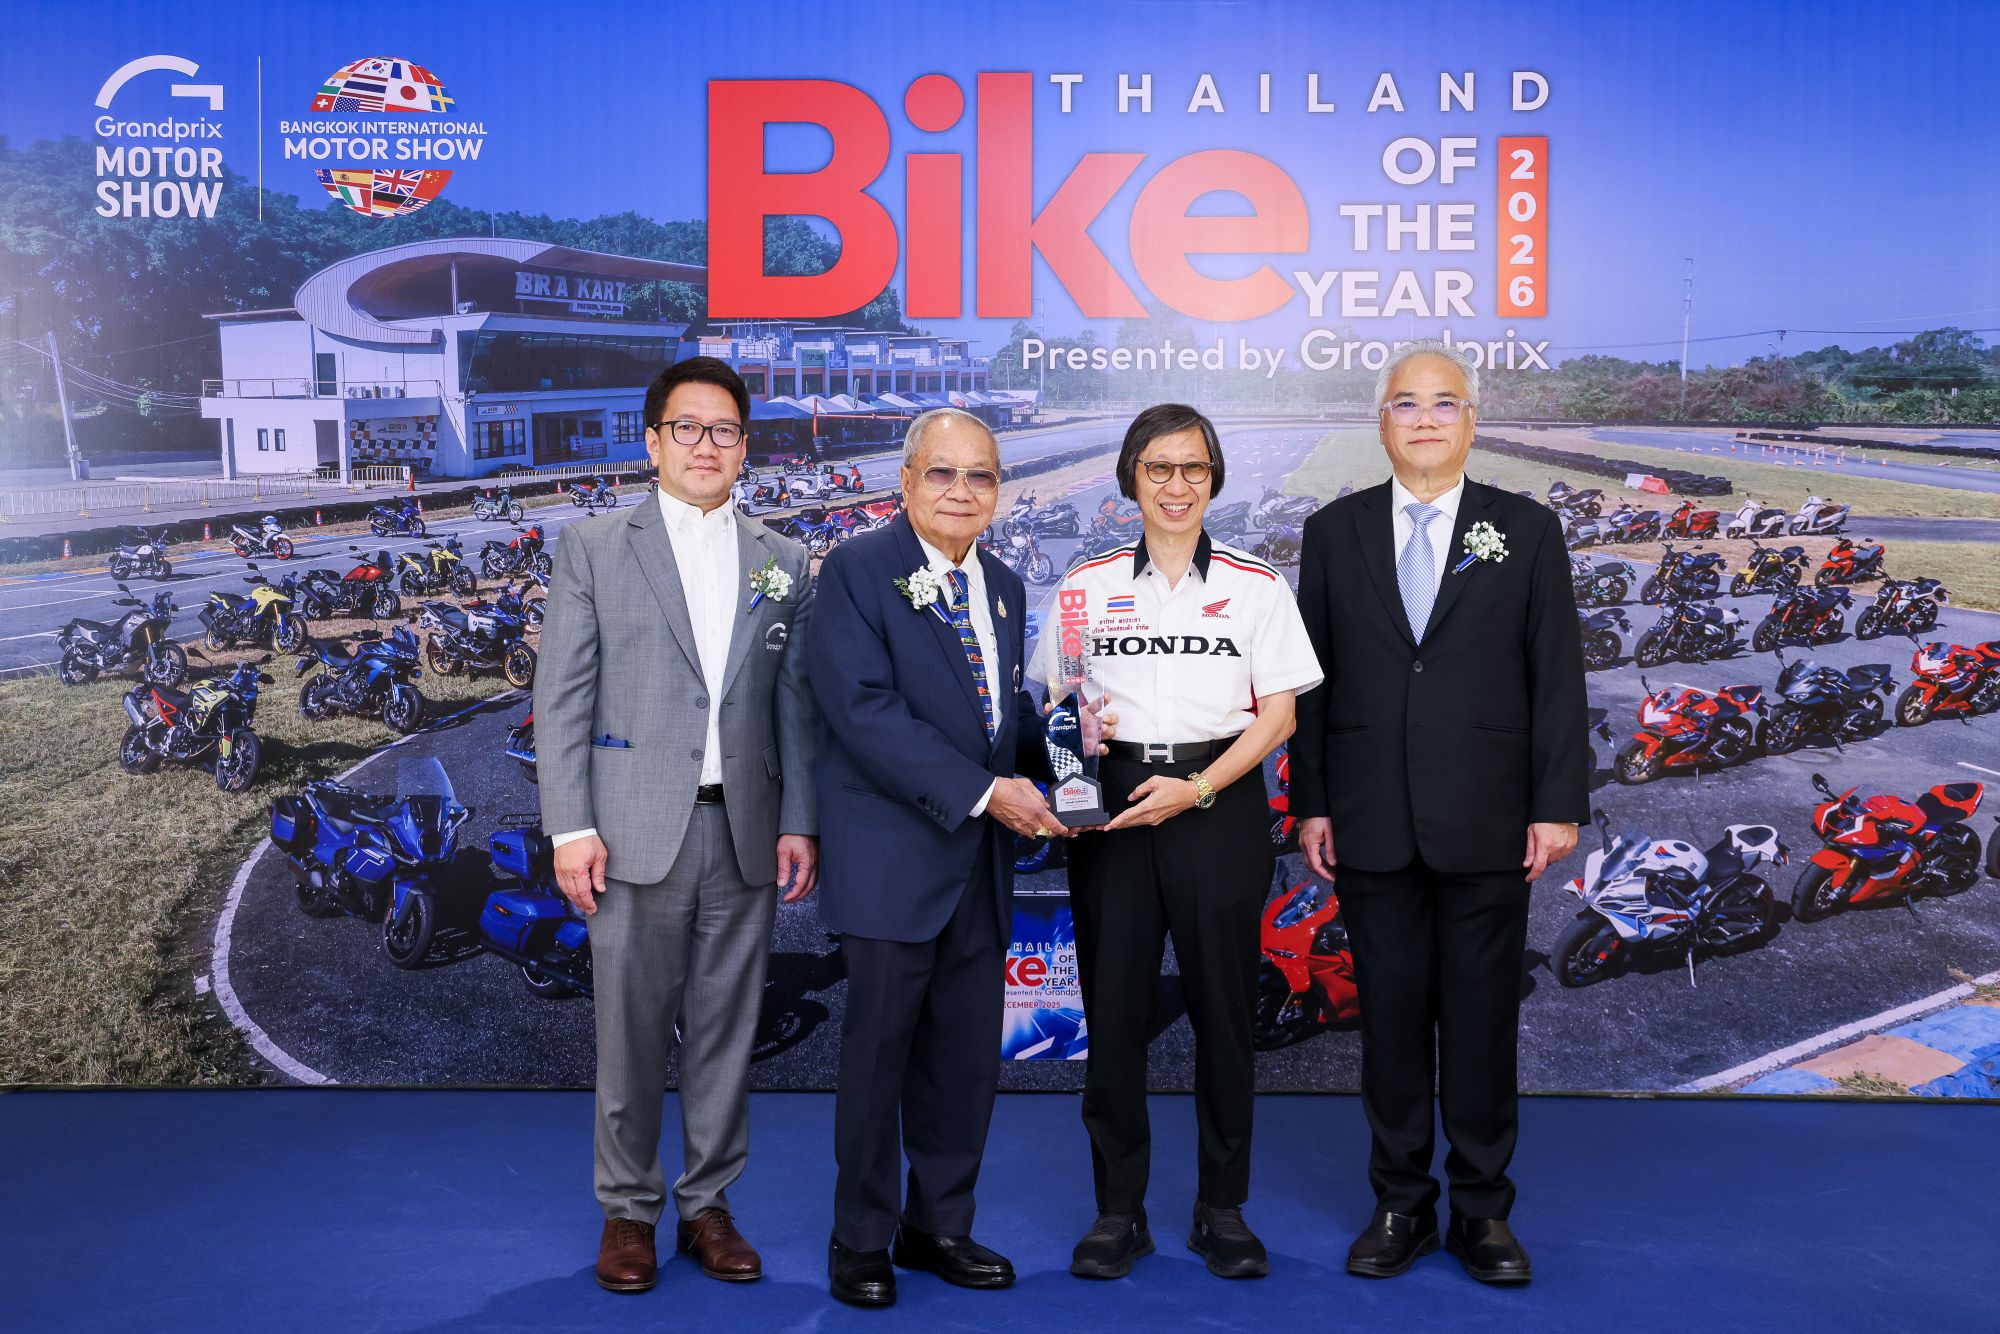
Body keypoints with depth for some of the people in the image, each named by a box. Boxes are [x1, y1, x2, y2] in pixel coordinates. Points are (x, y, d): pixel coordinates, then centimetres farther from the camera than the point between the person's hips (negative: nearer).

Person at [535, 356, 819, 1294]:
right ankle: (629, 1211, 21)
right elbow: (560, 700, 0)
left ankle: (708, 1206, 23)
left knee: (725, 1031, 9)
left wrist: (799, 821, 1)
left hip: (745, 837, 2)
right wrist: (570, 828, -7)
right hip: (637, 832, -2)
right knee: (631, 1034, 5)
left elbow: (795, 706, 9)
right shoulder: (594, 551, 4)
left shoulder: (784, 563, 11)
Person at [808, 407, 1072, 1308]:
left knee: (968, 1054, 11)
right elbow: (862, 708, -18)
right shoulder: (858, 570, -8)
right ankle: (861, 1241, 19)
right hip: (893, 856, -6)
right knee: (878, 1049, 3)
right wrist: (983, 790, -20)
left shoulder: (1004, 587, 14)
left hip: (980, 861, 6)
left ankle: (940, 1227, 27)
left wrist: (1053, 767, -2)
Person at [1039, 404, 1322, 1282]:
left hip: (1219, 806, -1)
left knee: (1223, 1009, 4)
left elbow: (1278, 714, 1)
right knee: (1113, 1006, 3)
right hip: (1112, 804, 1)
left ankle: (1222, 1209, 19)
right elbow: (1053, 706, 11)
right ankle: (1118, 1210, 16)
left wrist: (1195, 789, -10)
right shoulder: (1085, 587, 8)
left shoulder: (1255, 585, 5)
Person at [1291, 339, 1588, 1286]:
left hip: (1486, 825, -1)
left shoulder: (1527, 531, 4)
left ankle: (1482, 1209, 21)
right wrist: (1311, 804, 0)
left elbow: (1557, 677, 1)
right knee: (1390, 1014, 8)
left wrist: (1559, 806, -5)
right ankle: (1401, 1205, 21)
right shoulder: (1334, 532, 7)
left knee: (1482, 1019, 6)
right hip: (1372, 824, 1)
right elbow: (1310, 679, 6)